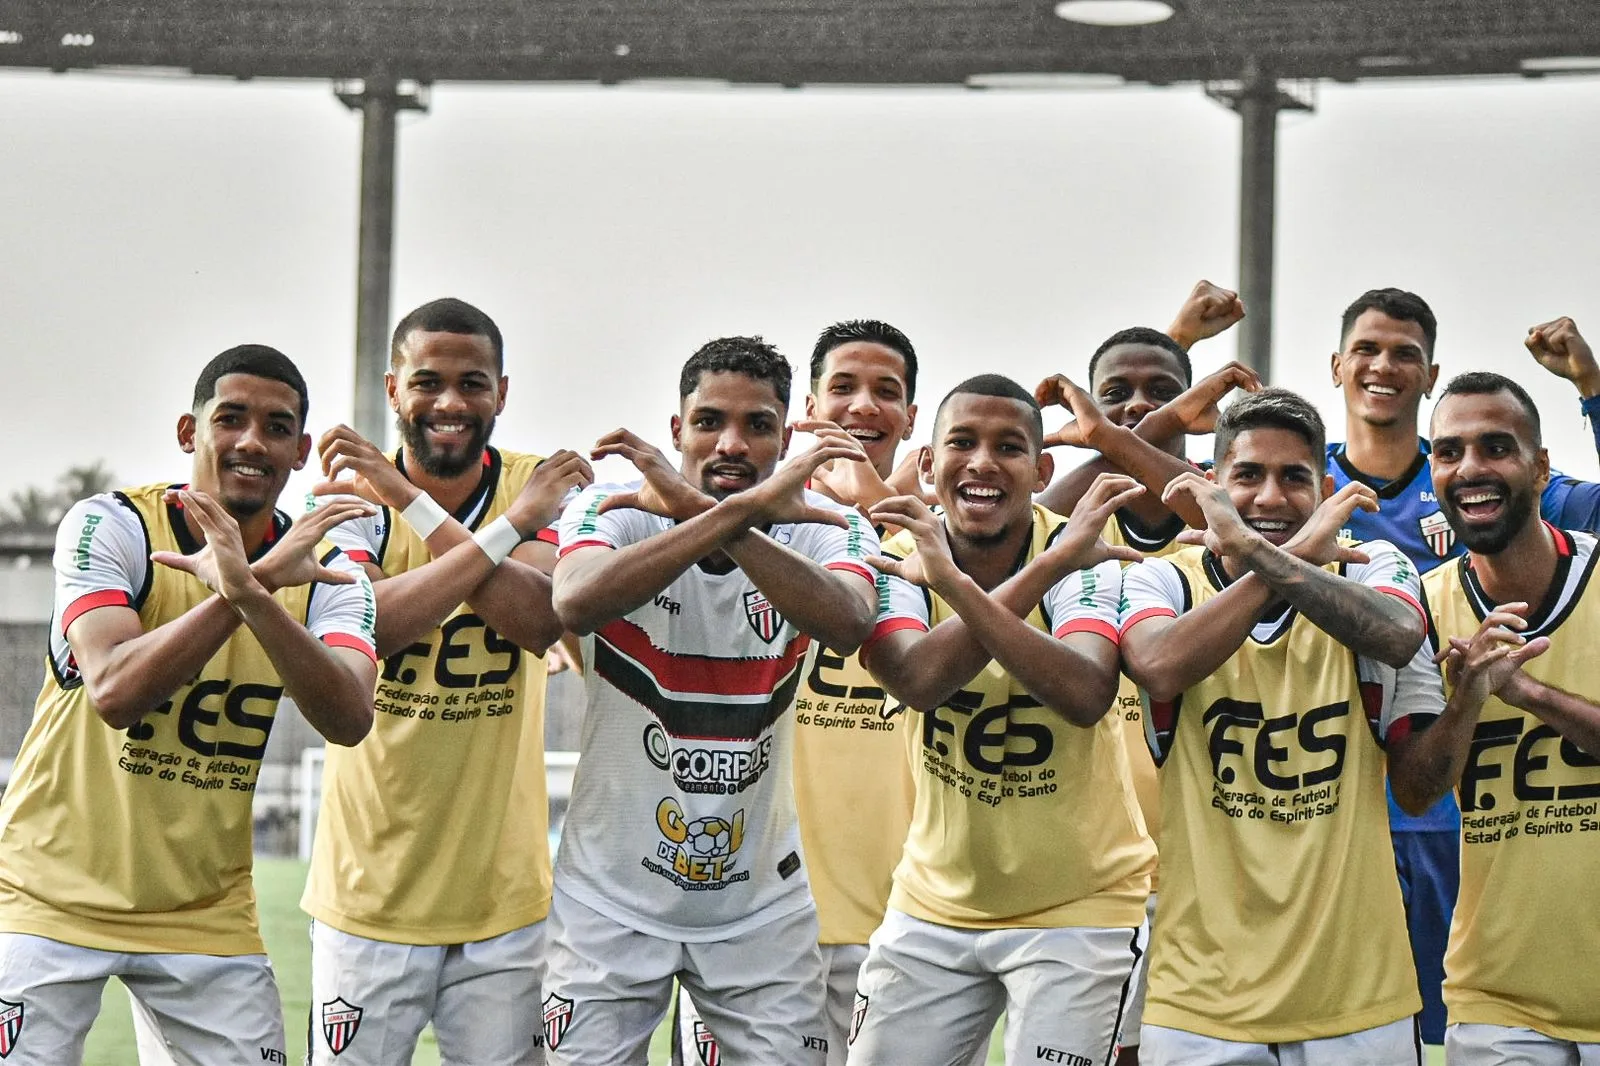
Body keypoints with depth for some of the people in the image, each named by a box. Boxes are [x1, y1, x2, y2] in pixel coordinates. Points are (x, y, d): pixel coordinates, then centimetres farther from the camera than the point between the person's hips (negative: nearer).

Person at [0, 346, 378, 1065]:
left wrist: (253, 594, -35)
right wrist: (245, 586, -30)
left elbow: (349, 719, -22)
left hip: (206, 917, 3)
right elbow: (115, 693, -26)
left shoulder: (320, 573, -2)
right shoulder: (111, 526, -11)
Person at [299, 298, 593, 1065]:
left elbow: (541, 620, -20)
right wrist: (508, 527, -24)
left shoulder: (543, 487, 0)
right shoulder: (352, 493, -3)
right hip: (369, 892, -1)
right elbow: (360, 630, -22)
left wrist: (412, 503, -23)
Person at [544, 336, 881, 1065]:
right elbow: (575, 605, -34)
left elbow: (848, 623, -31)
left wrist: (703, 509, -39)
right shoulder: (614, 508, -11)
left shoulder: (825, 527, -7)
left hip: (761, 905, 1)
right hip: (611, 900, -1)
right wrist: (741, 507, -40)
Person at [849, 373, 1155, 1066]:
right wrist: (1047, 566, -33)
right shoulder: (899, 557, -8)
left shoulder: (1082, 558, -14)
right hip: (935, 902, 3)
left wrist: (958, 586, -40)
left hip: (1078, 905, -3)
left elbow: (1087, 697, -34)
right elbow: (916, 683, -29)